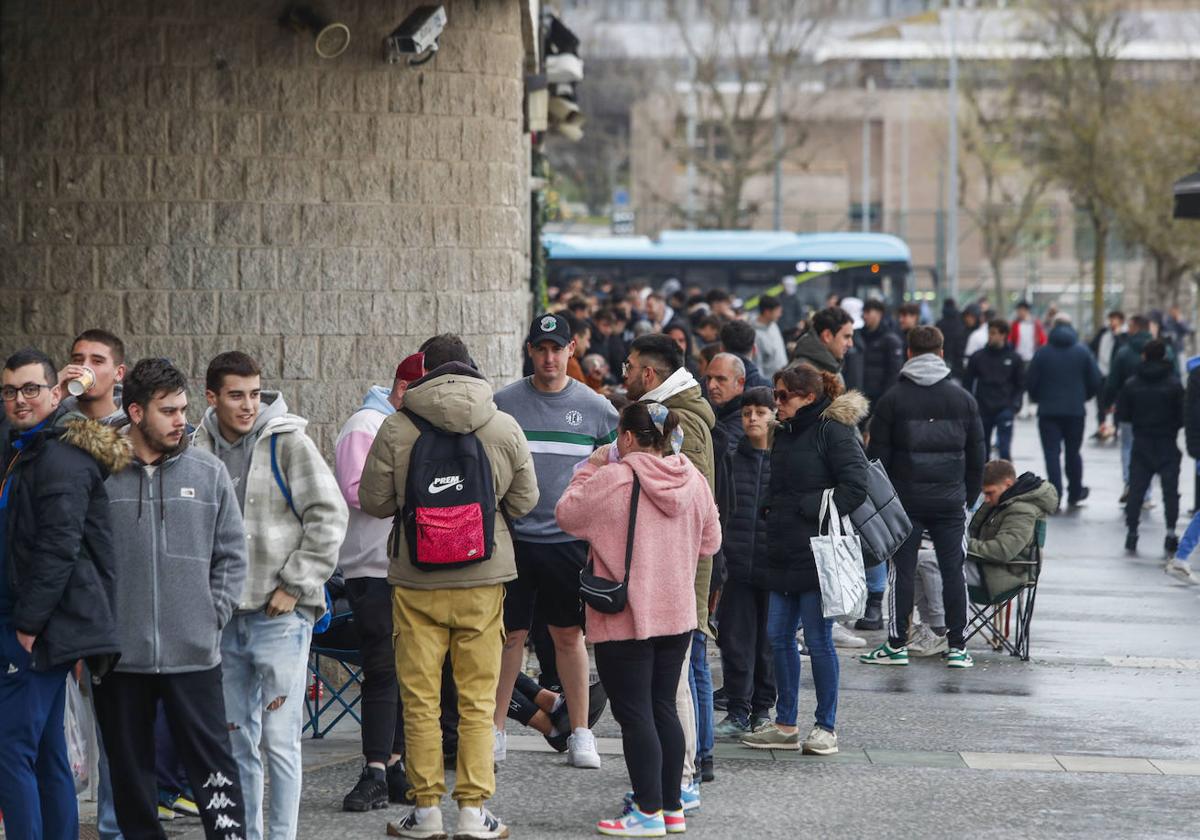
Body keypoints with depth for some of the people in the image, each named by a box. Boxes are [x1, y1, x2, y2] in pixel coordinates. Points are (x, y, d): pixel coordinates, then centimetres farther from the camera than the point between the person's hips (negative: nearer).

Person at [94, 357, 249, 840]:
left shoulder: (208, 473, 3)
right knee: (130, 770, 10)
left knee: (212, 763, -1)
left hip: (193, 655, 0)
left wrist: (214, 614, -1)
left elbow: (232, 555, 8)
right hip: (119, 656, 0)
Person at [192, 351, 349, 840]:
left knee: (279, 739, -7)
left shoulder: (287, 442, -7)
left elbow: (329, 516, -8)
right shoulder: (200, 449, 6)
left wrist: (295, 585, -10)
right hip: (223, 617, 5)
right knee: (237, 741, 13)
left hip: (280, 615, -5)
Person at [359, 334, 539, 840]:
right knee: (478, 699, 7)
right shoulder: (505, 427, -3)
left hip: (417, 583, -1)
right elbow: (524, 501, 4)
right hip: (484, 578, 1)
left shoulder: (396, 428, -7)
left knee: (420, 699, 7)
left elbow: (373, 501, -1)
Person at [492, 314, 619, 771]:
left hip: (570, 540, 0)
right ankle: (495, 732, 11)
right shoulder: (503, 403, 2)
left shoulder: (596, 407, 4)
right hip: (514, 538, 0)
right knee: (510, 635, 3)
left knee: (569, 635, 6)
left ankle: (580, 733, 13)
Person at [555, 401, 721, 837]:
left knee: (634, 713, -1)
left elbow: (567, 515, -5)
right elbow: (710, 541, 12)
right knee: (663, 708, 15)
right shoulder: (694, 481, 2)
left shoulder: (612, 479, -17)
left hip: (624, 620, -6)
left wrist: (590, 469, 5)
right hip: (677, 616, 6)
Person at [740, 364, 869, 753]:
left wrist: (811, 511, -15)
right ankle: (785, 726, 18)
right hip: (784, 554, 9)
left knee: (818, 640, -2)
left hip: (817, 556, -9)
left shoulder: (834, 431, -10)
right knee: (779, 637, 9)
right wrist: (772, 512, 8)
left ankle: (826, 728, 8)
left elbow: (855, 487, -17)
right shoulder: (784, 433, 15)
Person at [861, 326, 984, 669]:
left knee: (901, 570, 3)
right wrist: (970, 496, 18)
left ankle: (897, 644, 5)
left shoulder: (892, 400, -2)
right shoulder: (963, 399, 5)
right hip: (950, 501, 2)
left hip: (905, 499, -2)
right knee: (953, 570, 5)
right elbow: (977, 456, 9)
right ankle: (957, 646, 5)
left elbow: (878, 455, -2)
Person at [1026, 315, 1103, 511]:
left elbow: (1030, 382, -3)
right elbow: (1095, 381, -1)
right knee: (1073, 452, 14)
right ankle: (1075, 493, 21)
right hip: (1075, 410, 2)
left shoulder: (1042, 353, -4)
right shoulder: (1082, 352, 0)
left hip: (1048, 411, -2)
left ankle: (1055, 496, -10)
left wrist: (1039, 399, 15)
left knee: (1052, 452, -1)